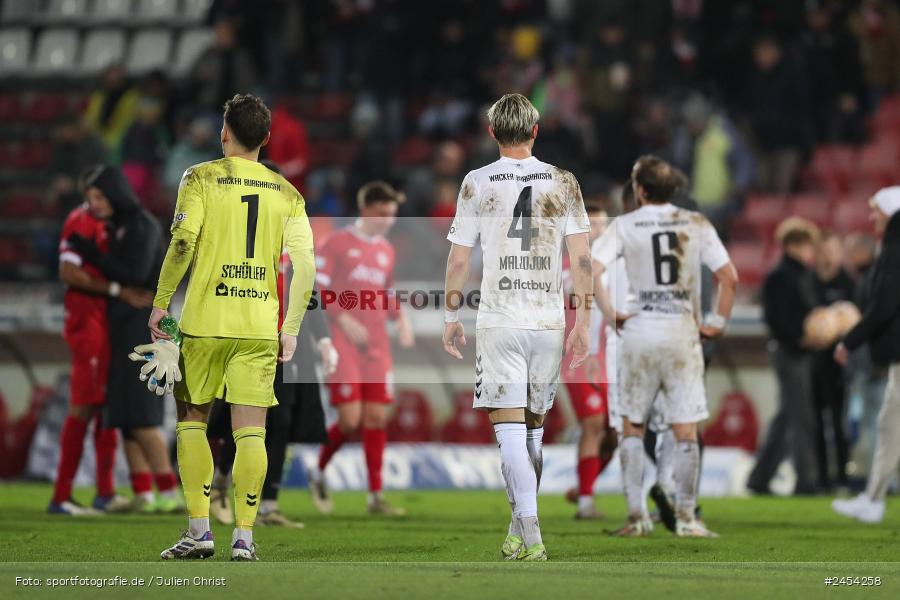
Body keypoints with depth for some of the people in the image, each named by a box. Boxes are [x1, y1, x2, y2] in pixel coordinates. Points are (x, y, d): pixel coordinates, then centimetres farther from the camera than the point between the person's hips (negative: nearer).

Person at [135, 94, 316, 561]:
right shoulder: (286, 193, 8)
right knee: (250, 430, 3)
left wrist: (160, 303, -4)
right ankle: (243, 536, -2)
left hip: (206, 320, -2)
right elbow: (305, 264, 2)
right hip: (261, 325, 2)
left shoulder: (201, 178, -1)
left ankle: (199, 530, 5)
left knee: (191, 420, 11)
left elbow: (182, 244, -12)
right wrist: (291, 329, 7)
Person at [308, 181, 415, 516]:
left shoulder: (386, 250, 16)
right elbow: (316, 290, -7)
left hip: (376, 345, 6)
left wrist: (401, 319, 5)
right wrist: (344, 321, -17)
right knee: (350, 420, -12)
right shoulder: (338, 243, -3)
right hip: (344, 343, -6)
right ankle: (318, 474, 14)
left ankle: (375, 496, 4)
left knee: (377, 417, 0)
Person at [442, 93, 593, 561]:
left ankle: (530, 536, -17)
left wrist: (450, 319, 12)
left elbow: (458, 261, 1)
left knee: (509, 428, -5)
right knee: (534, 426, 15)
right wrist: (582, 323, 5)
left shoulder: (477, 183, 0)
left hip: (498, 322, -3)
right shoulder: (563, 183, 5)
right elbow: (581, 259, 1)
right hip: (549, 321, 3)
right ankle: (520, 531, 23)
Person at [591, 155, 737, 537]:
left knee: (632, 427, 10)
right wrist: (717, 323, 6)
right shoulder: (696, 225, 3)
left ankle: (636, 517, 7)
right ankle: (686, 518, 3)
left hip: (639, 333, 0)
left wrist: (610, 314, -3)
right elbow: (729, 277, -2)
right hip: (683, 333, 0)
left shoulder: (625, 226, 0)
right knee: (685, 431, 3)